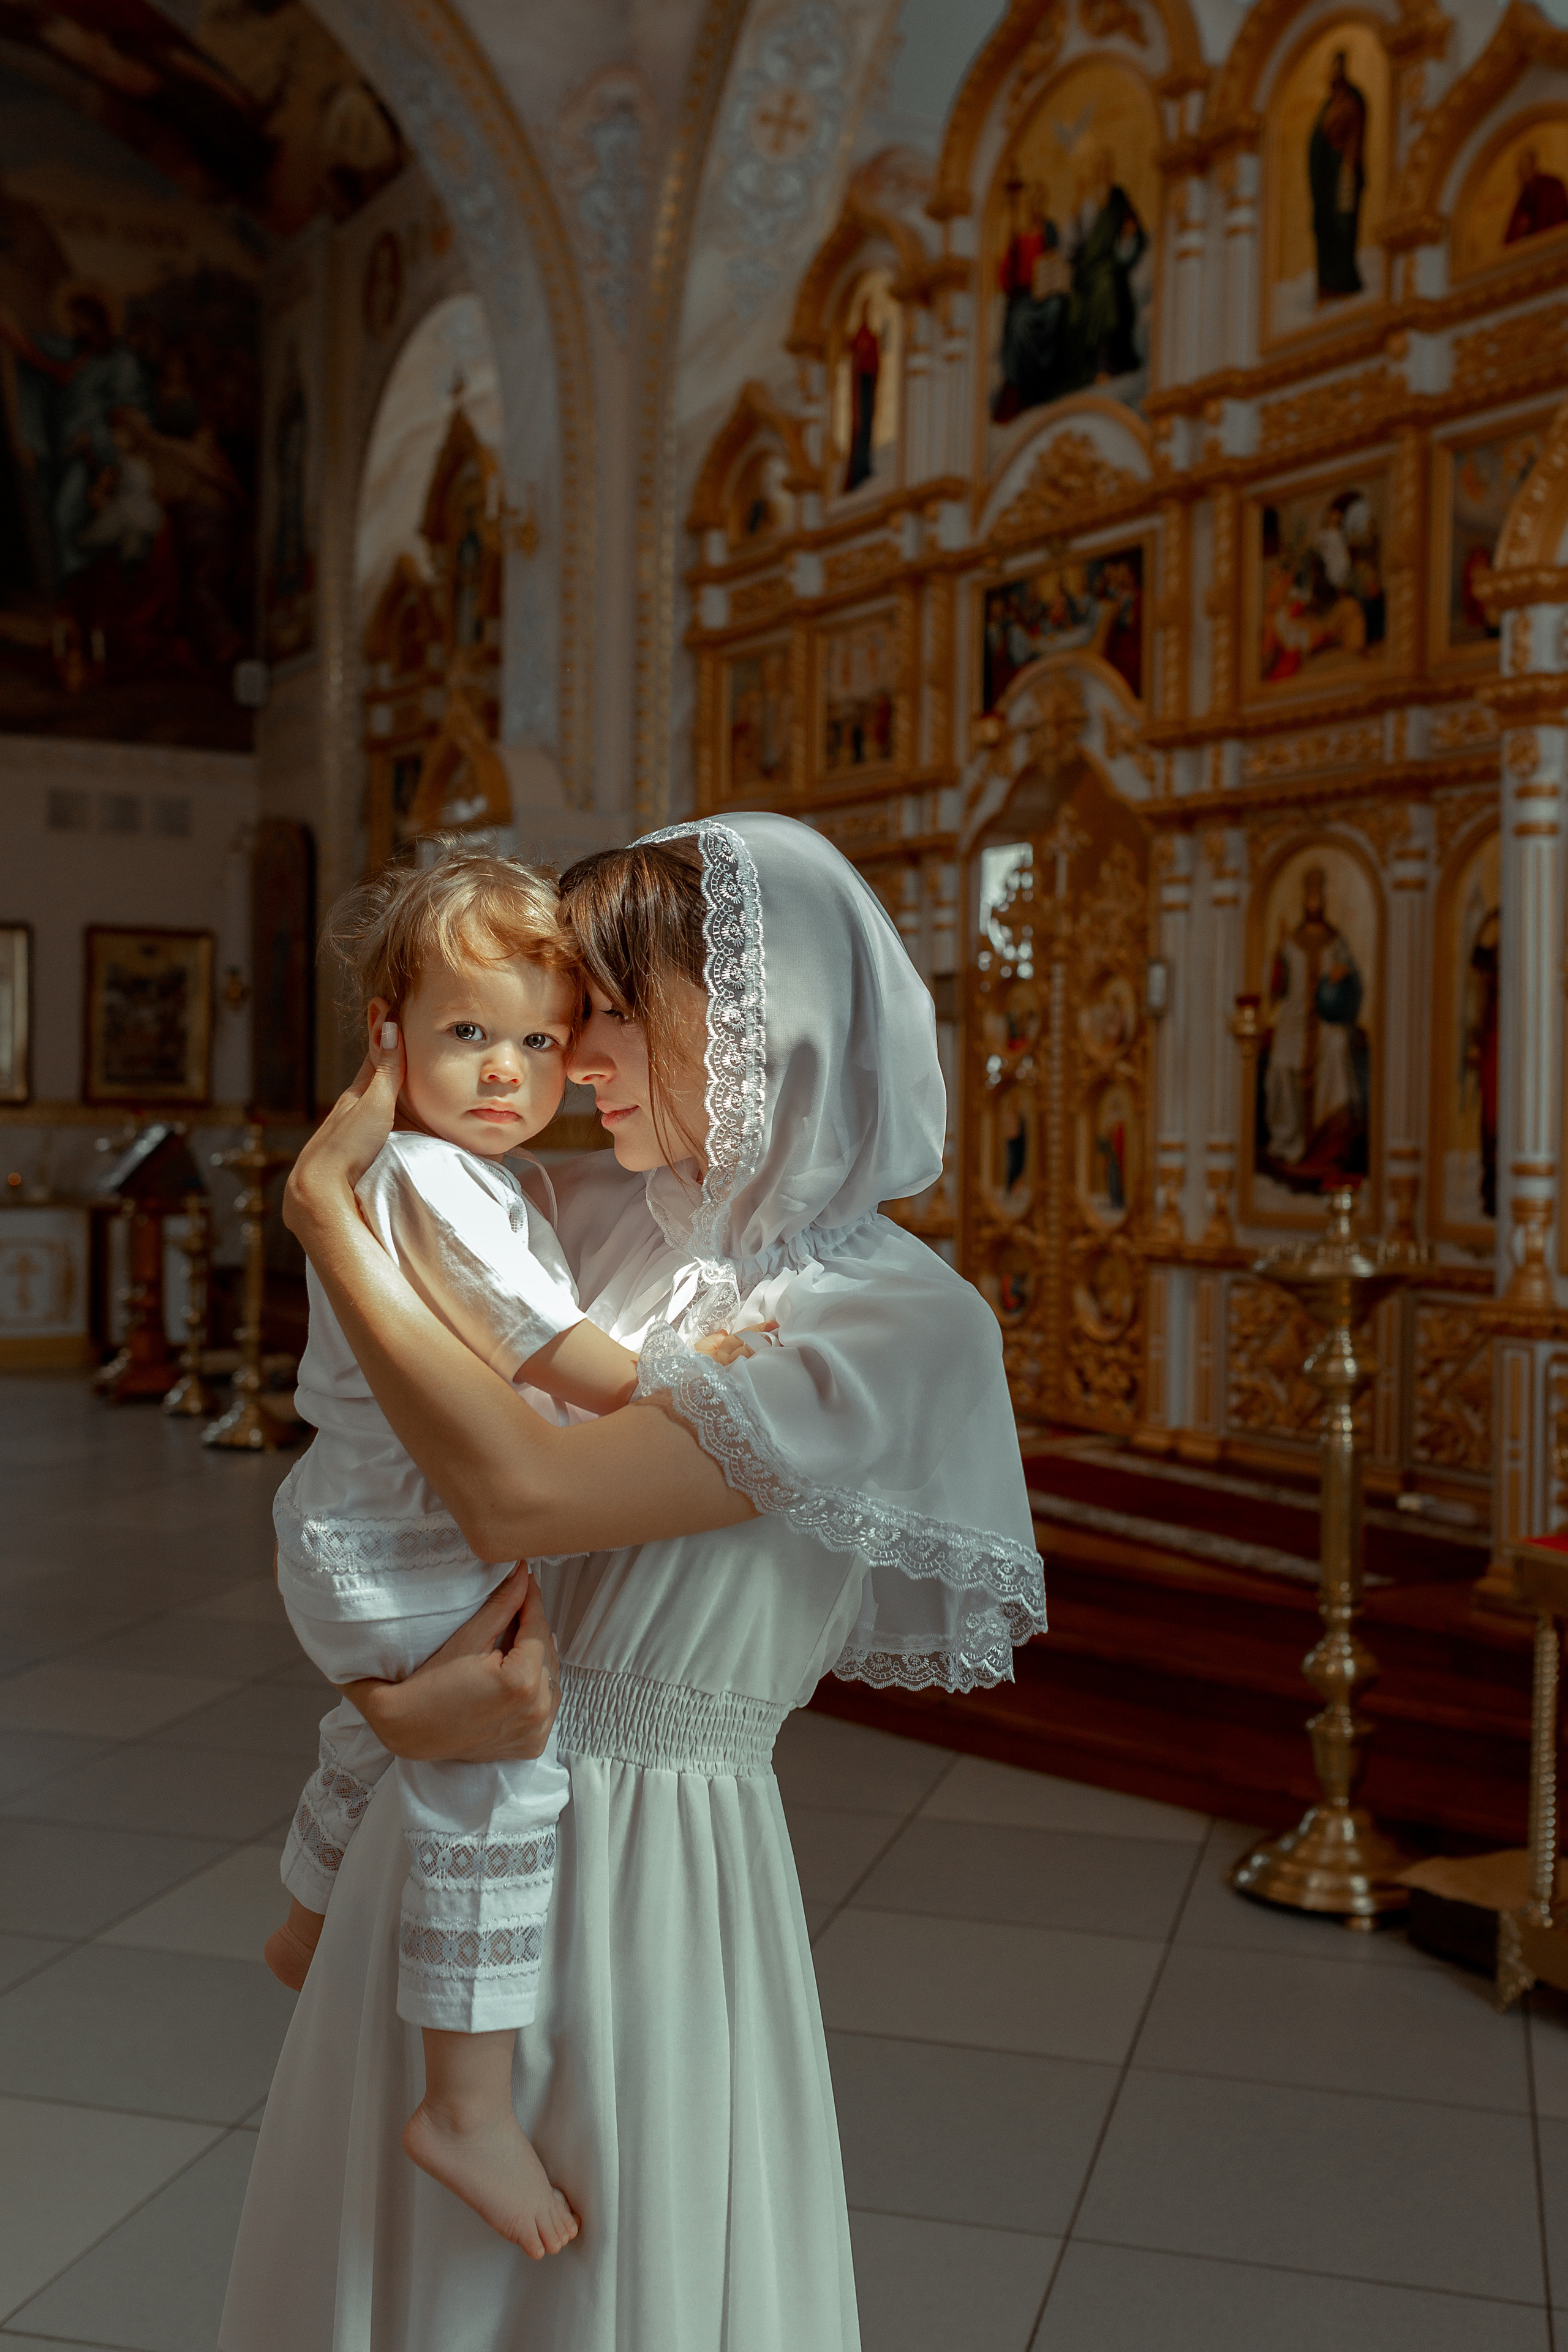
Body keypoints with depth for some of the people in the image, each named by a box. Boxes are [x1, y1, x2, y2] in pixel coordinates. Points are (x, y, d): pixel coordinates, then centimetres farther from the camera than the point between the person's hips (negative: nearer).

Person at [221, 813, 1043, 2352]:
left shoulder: (896, 1326, -17)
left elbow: (519, 1490, -26)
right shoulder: (596, 1222, 3)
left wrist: (325, 1213, -16)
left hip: (648, 1868, -6)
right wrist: (493, 1637, -17)